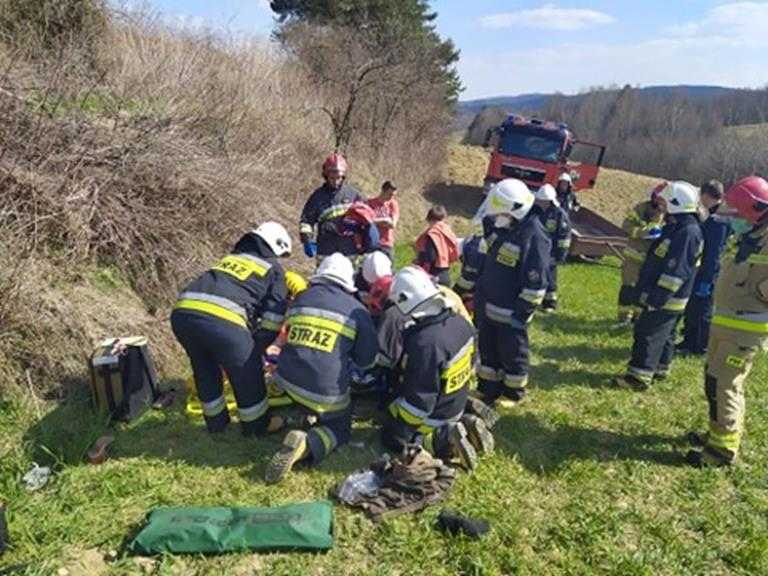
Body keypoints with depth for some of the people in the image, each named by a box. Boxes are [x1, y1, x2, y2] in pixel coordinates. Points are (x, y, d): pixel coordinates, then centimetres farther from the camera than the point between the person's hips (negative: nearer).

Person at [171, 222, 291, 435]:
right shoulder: (273, 268, 19)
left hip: (182, 312, 6)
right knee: (247, 375, 16)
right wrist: (256, 349, 23)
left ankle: (216, 422, 44)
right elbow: (273, 318, 11)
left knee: (204, 371, 29)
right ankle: (257, 426, 32)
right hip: (222, 320, -6)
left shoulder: (231, 257, 34)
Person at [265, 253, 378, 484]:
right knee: (339, 429, 16)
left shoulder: (300, 299, 9)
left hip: (287, 382, 6)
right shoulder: (357, 311, -1)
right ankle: (306, 445, -12)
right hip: (326, 393, -6)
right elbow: (367, 360, 5)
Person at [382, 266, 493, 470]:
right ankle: (461, 425, 12)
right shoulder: (458, 322, -11)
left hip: (435, 413, -8)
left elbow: (418, 402, -30)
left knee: (392, 437, 12)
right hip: (456, 404, 8)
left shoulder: (424, 343, -37)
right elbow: (471, 364, 6)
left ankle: (444, 440, -5)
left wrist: (396, 424, -13)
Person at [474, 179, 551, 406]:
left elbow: (535, 282, -22)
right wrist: (477, 291, 18)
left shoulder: (534, 236, -22)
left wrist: (523, 312, -19)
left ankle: (514, 392, 28)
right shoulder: (500, 227, 4)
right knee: (487, 348, 18)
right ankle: (488, 389, 33)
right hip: (487, 306, 8)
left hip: (510, 312, -8)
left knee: (512, 352, 10)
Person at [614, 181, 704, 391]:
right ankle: (660, 369, 31)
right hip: (665, 297, 10)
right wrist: (653, 294, 23)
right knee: (664, 334, 19)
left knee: (648, 334, -8)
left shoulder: (688, 233, -21)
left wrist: (656, 297, -24)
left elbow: (676, 272, -25)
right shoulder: (678, 228, 13)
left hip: (666, 300, -10)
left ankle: (639, 377, -3)